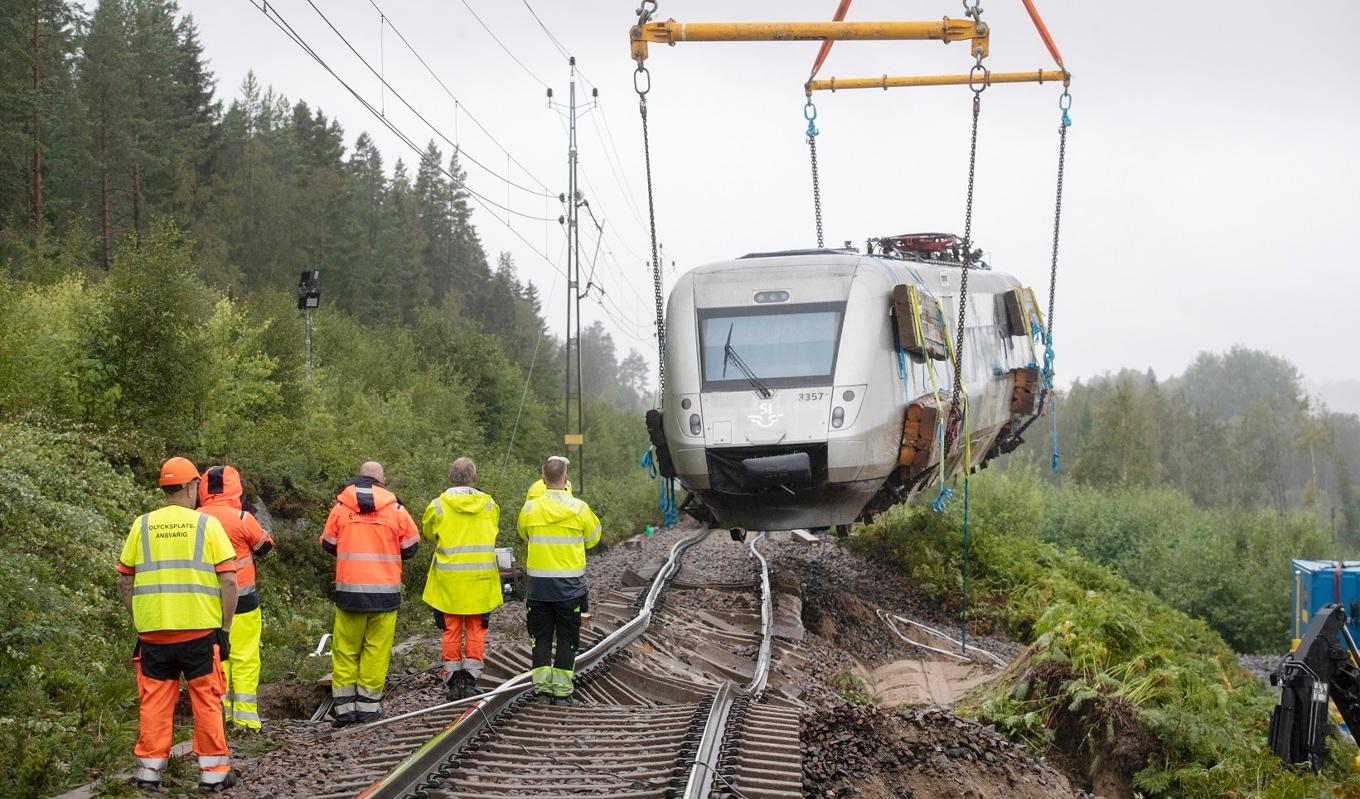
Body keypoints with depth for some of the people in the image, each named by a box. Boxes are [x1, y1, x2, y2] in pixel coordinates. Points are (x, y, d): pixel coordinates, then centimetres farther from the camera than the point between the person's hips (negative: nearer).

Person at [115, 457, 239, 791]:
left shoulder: (142, 525, 5)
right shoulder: (207, 524, -2)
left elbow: (125, 582, 8)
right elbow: (229, 581, -6)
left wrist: (138, 624, 17)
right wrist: (225, 629, 1)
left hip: (153, 632, 2)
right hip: (200, 630, -2)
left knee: (155, 700, 10)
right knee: (207, 700, 7)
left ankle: (149, 769, 12)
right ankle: (213, 771, 11)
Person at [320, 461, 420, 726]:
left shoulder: (340, 508, -1)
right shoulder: (395, 510, -3)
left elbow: (328, 545, 10)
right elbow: (411, 548, 7)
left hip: (349, 589, 1)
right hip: (385, 590, 0)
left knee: (345, 647, 8)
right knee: (376, 647, 7)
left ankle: (344, 707, 8)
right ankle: (368, 706, 8)